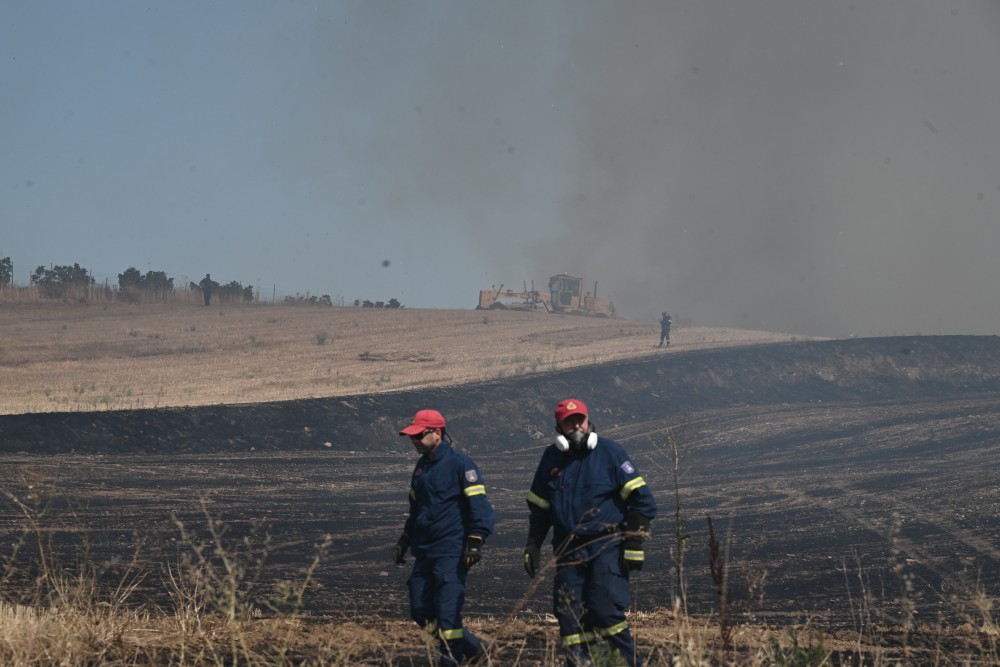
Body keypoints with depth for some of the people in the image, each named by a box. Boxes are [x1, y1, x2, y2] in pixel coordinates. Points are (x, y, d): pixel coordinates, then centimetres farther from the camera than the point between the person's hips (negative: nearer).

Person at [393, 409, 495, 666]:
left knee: (447, 611, -12)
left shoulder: (460, 463, -9)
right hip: (424, 552, 9)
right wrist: (404, 542, 24)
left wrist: (475, 543, -19)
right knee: (421, 611, 6)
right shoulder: (422, 466, 16)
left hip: (451, 553, -9)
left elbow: (478, 506, -13)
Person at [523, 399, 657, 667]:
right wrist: (533, 545, 16)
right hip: (569, 551, 5)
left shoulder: (609, 451, -2)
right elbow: (538, 506, 22)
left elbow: (641, 499, -3)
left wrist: (634, 543, -9)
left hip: (607, 546, -4)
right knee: (569, 616, -1)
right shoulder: (552, 458, 11)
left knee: (606, 610, -15)